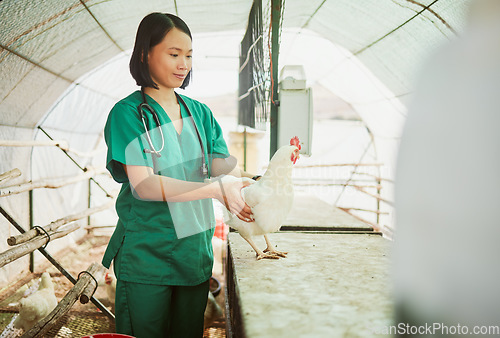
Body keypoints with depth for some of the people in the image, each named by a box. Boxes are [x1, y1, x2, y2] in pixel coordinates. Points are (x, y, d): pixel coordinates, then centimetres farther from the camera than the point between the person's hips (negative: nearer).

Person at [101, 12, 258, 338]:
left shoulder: (199, 112, 9)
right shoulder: (127, 113, -8)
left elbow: (223, 162, -3)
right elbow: (143, 184, -20)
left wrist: (251, 185, -26)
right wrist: (216, 189, -32)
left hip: (195, 249, 5)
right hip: (146, 253, -5)